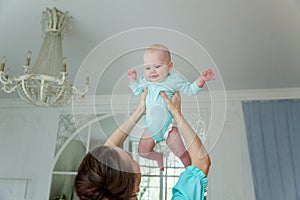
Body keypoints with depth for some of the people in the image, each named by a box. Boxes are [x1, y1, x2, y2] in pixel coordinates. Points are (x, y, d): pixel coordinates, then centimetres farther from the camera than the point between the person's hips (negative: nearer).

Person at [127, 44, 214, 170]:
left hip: (168, 126, -4)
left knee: (181, 154, -1)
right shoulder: (145, 81, -1)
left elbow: (189, 90, -2)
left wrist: (201, 80, -16)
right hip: (151, 127, 4)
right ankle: (158, 157, 39)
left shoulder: (173, 80, -12)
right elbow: (137, 91, 19)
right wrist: (133, 79, 7)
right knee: (142, 151, 9)